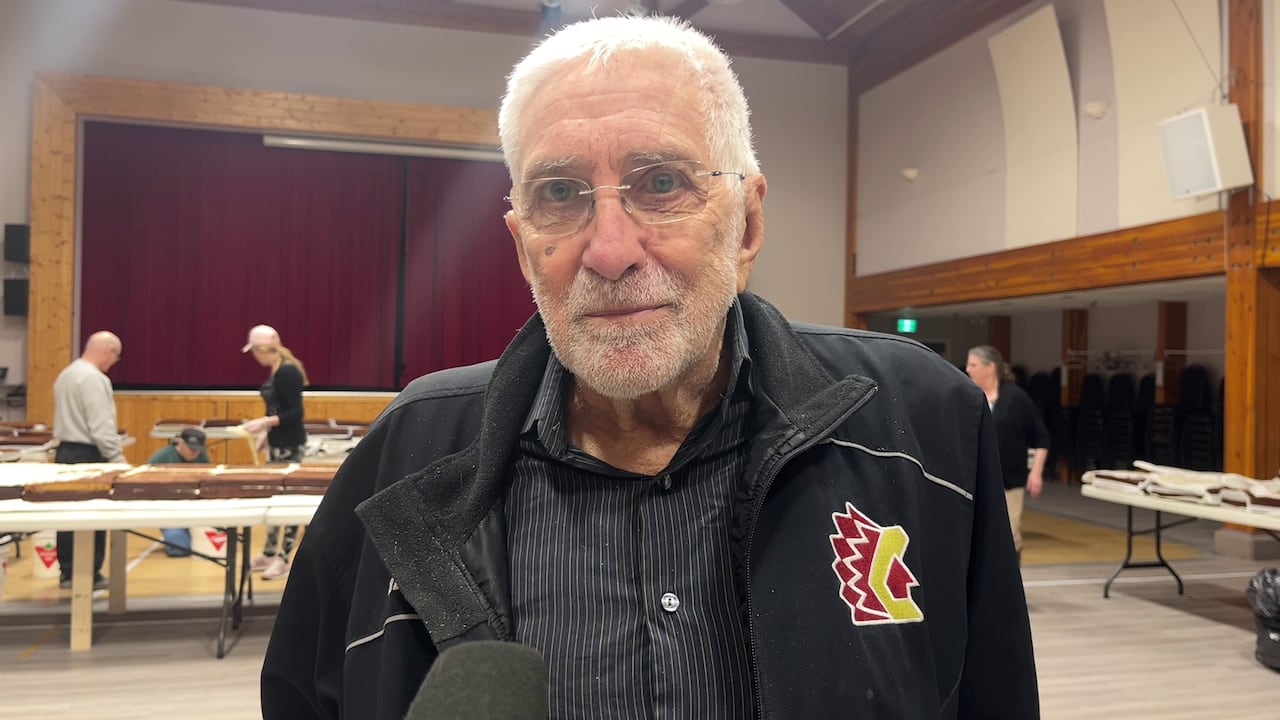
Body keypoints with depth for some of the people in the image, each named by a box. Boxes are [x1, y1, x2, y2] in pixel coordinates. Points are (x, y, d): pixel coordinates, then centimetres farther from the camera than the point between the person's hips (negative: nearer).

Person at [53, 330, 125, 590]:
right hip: (87, 455, -9)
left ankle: (67, 572, 20)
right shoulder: (94, 378, -18)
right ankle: (90, 575, 3)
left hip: (65, 451, 10)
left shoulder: (66, 374, 14)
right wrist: (118, 460, -17)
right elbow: (102, 427, -22)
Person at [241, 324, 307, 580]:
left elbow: (296, 413, -22)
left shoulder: (287, 372, -19)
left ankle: (284, 559, 6)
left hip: (290, 444, -10)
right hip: (278, 443, 10)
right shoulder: (276, 371, 10)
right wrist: (267, 433, 13)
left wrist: (265, 422, -25)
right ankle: (269, 553, 26)